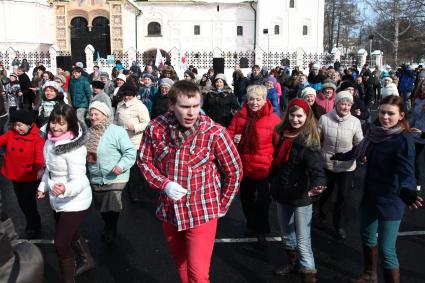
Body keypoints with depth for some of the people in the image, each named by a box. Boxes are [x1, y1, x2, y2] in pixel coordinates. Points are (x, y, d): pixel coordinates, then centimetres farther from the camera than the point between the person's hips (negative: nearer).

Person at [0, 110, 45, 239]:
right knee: (22, 203, 20)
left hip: (31, 177, -5)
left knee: (29, 204, 2)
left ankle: (35, 228, 29)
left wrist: (40, 168, -49)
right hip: (15, 177, 5)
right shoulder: (11, 134, -3)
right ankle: (31, 225, 44)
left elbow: (40, 157, -30)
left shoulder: (37, 139, -19)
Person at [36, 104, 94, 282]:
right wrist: (43, 186, 20)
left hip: (74, 201, -9)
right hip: (57, 200, 9)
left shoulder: (74, 147, -29)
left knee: (61, 244, -3)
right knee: (71, 235, 26)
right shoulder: (51, 140, -4)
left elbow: (79, 180, -34)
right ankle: (88, 261, 51)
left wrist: (65, 189, -53)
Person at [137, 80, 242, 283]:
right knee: (181, 266, 23)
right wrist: (164, 184, -12)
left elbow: (234, 170, -6)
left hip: (202, 213, -3)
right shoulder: (155, 129, -10)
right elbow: (144, 160, 5)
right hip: (168, 212, 4)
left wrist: (221, 206, 1)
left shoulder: (214, 133, -18)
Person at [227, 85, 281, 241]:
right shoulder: (239, 116, -1)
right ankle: (251, 224, 43)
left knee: (262, 200, 11)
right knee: (246, 199, 19)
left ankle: (261, 229, 32)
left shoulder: (273, 118, -10)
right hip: (244, 166, 4)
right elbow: (229, 134, 4)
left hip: (265, 168, -3)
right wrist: (234, 139, -19)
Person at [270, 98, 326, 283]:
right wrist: (272, 182, 18)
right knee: (287, 234, 23)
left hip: (301, 196, -6)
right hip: (282, 193, 7)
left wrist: (316, 185, -47)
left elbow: (316, 166, -29)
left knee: (303, 240, -2)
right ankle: (293, 263, 44)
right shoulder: (281, 133, 2)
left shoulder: (309, 140, -16)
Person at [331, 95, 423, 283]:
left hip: (390, 201, -7)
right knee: (367, 235, 23)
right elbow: (361, 150, 18)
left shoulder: (404, 140, -21)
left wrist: (409, 193, -52)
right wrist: (341, 156, 34)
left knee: (386, 250, -6)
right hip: (370, 195, 8)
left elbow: (406, 172, -32)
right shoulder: (376, 132, -2)